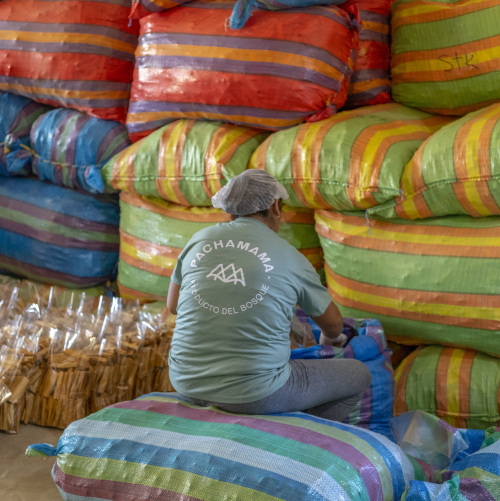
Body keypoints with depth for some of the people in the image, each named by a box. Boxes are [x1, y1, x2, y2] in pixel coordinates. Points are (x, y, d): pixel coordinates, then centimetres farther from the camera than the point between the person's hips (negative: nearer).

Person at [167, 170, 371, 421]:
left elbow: (173, 305, 17)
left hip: (187, 383, 5)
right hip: (253, 395, -4)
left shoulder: (200, 240, 3)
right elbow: (332, 321, 13)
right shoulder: (290, 258, -4)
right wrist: (331, 338, 37)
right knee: (358, 375, 13)